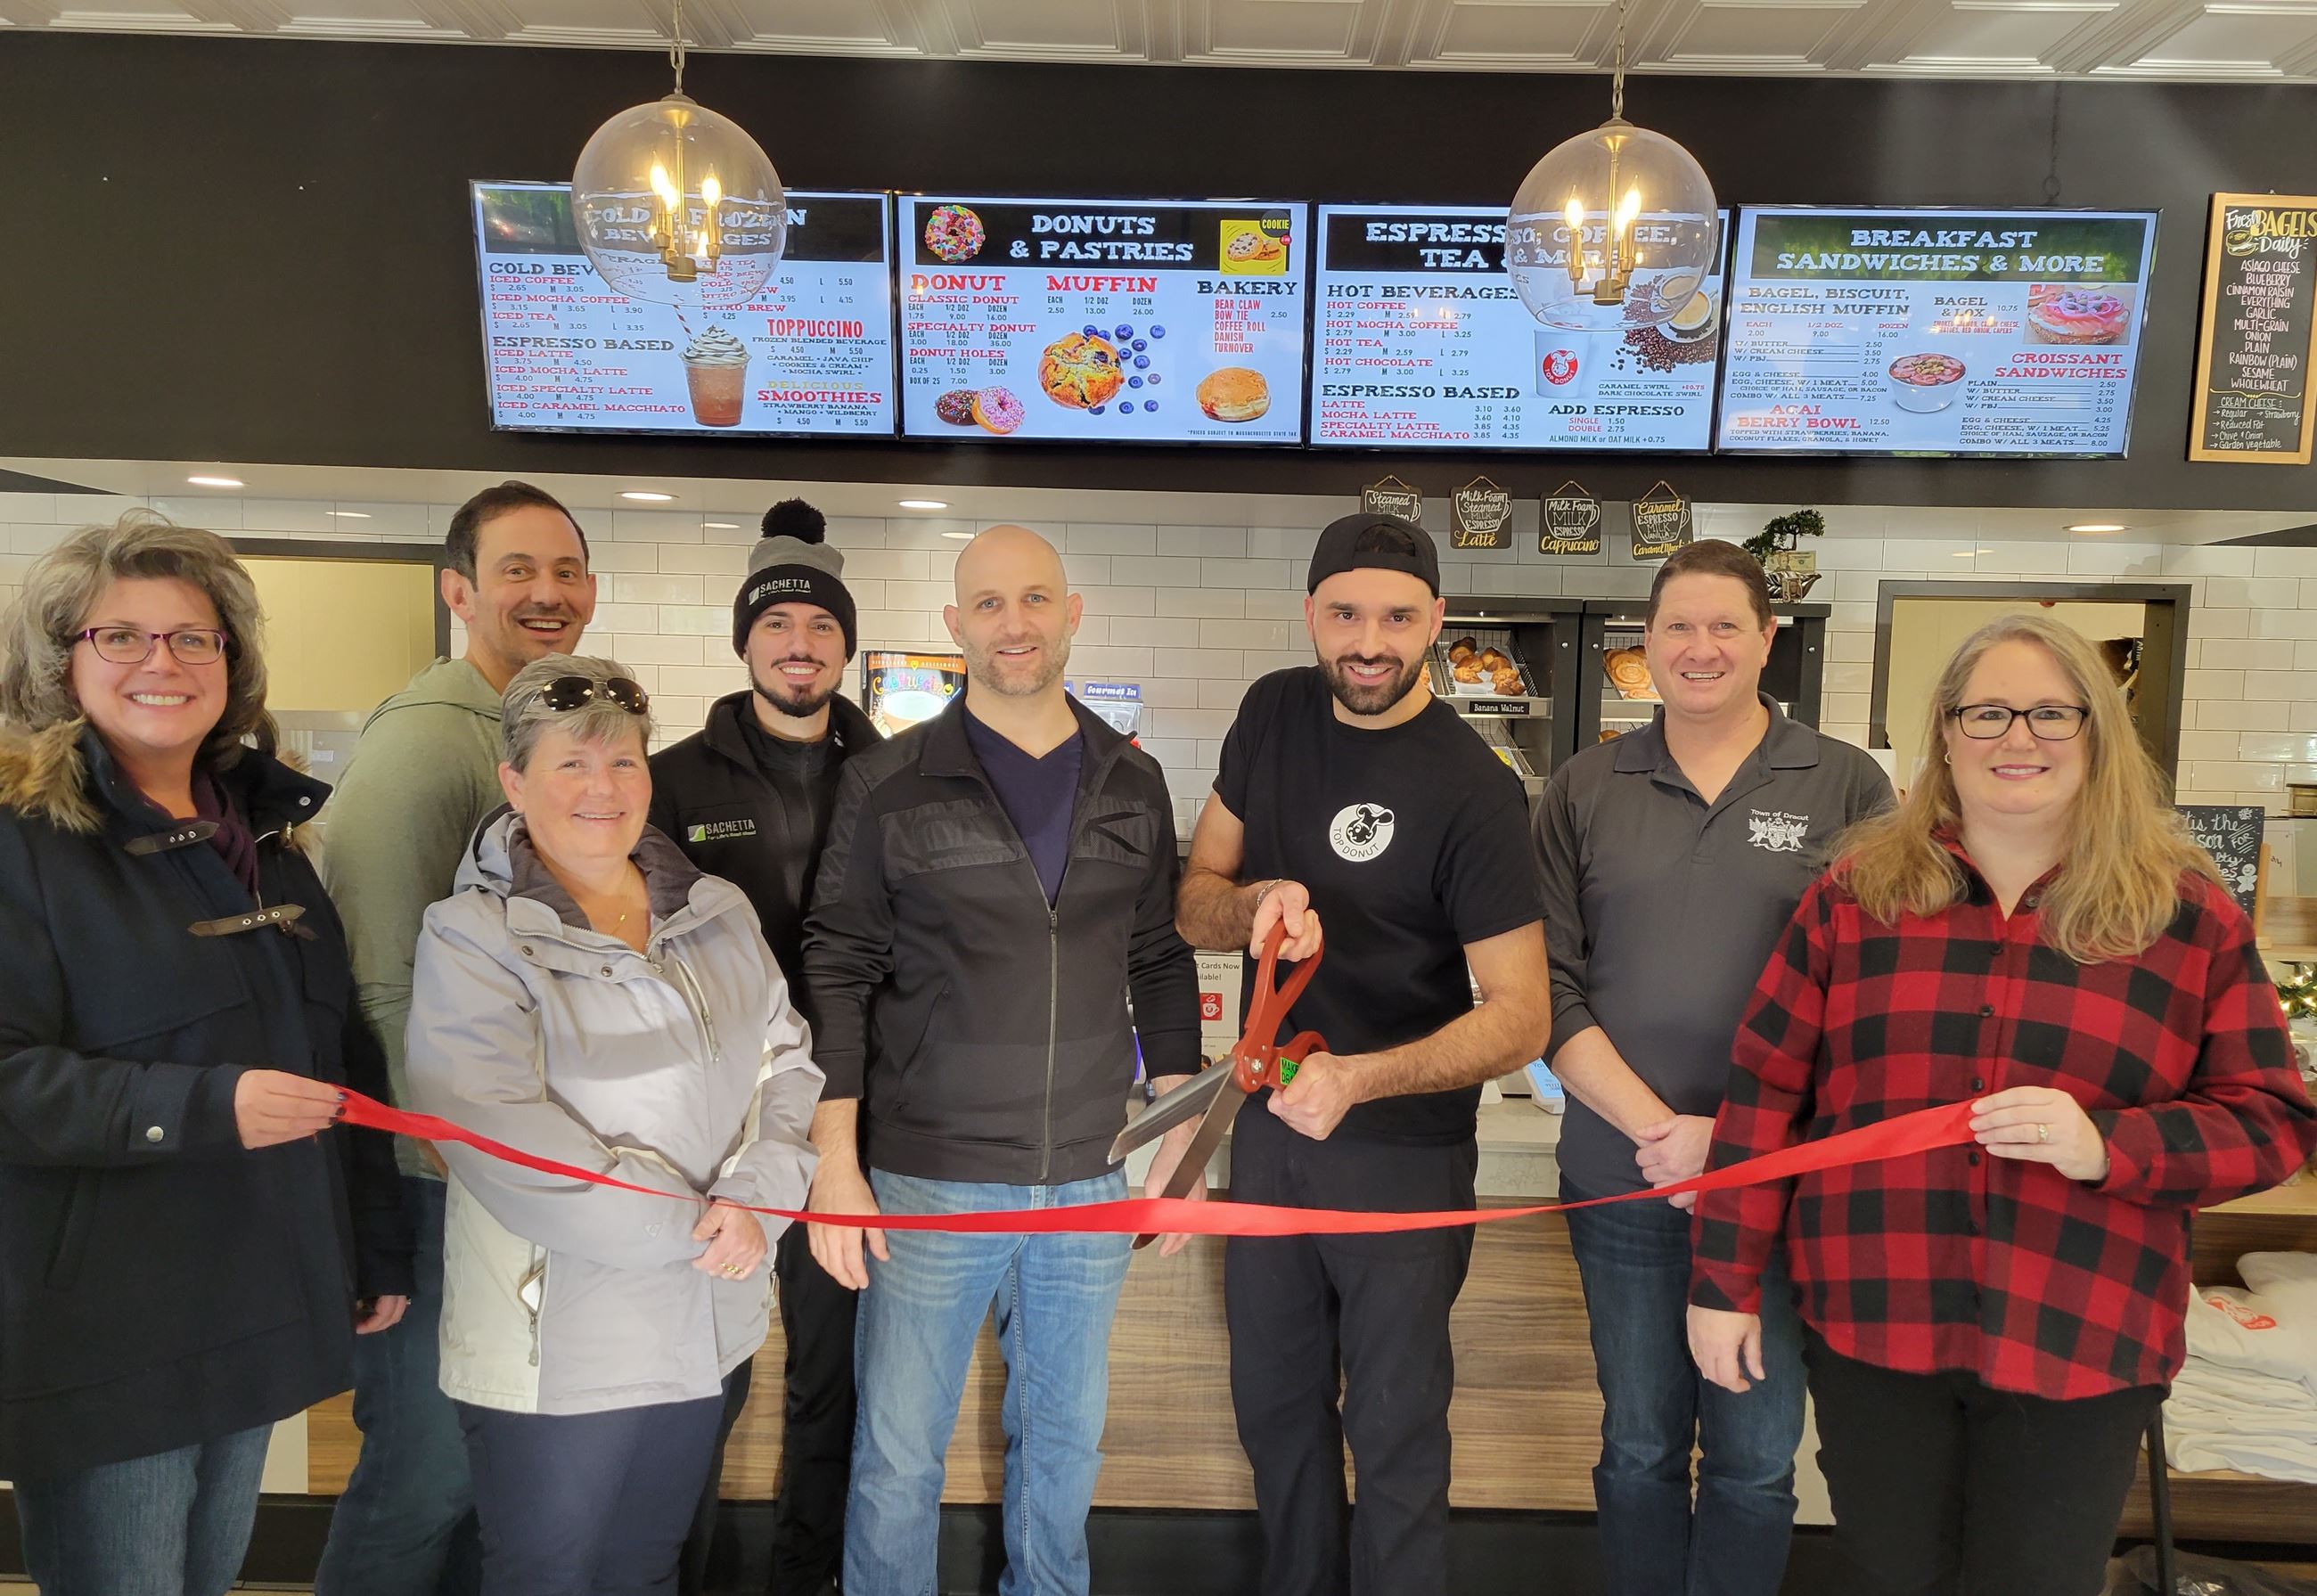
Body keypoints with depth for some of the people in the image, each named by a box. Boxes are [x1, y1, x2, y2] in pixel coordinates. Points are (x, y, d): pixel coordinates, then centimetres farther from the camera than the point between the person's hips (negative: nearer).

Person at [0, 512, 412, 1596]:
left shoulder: (263, 832, 10)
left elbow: (346, 1053, 13)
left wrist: (381, 1248, 13)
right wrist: (203, 1106, -28)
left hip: (257, 1305, 6)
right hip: (101, 1330, -6)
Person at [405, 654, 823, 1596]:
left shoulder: (719, 914, 5)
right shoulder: (473, 938, -12)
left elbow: (787, 1062, 5)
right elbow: (504, 1140, -21)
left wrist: (751, 1197, -13)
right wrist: (688, 1228, -19)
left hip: (705, 1329, 5)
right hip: (555, 1346, -5)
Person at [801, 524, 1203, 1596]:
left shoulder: (1133, 785, 4)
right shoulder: (887, 785, -5)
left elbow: (1161, 965, 9)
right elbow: (837, 976, -5)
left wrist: (1180, 1140, 7)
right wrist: (836, 1166, -9)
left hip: (1088, 1186, 3)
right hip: (925, 1184, -3)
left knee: (1066, 1438, 18)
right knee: (897, 1455, 9)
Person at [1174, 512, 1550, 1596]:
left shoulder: (1472, 791, -19)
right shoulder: (1274, 714, -3)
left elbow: (1520, 1015, -19)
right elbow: (1193, 905, 2)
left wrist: (1357, 1081, -33)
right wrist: (1259, 902, -20)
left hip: (1404, 1152, -5)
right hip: (1270, 1122, 6)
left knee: (1394, 1431, 10)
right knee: (1274, 1403, 21)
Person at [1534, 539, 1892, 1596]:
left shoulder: (1847, 787, -2)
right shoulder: (1586, 791, 2)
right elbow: (1548, 987, -2)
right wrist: (1655, 1126, -12)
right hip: (1622, 1181, 1)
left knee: (1754, 1457, 12)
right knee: (1639, 1446, 16)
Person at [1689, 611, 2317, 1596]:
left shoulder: (2190, 915, -1)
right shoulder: (1857, 892, -1)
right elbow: (1767, 1088, 0)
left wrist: (2107, 1145, -20)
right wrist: (1726, 1279, -1)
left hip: (2081, 1348, 0)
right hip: (1871, 1324, 1)